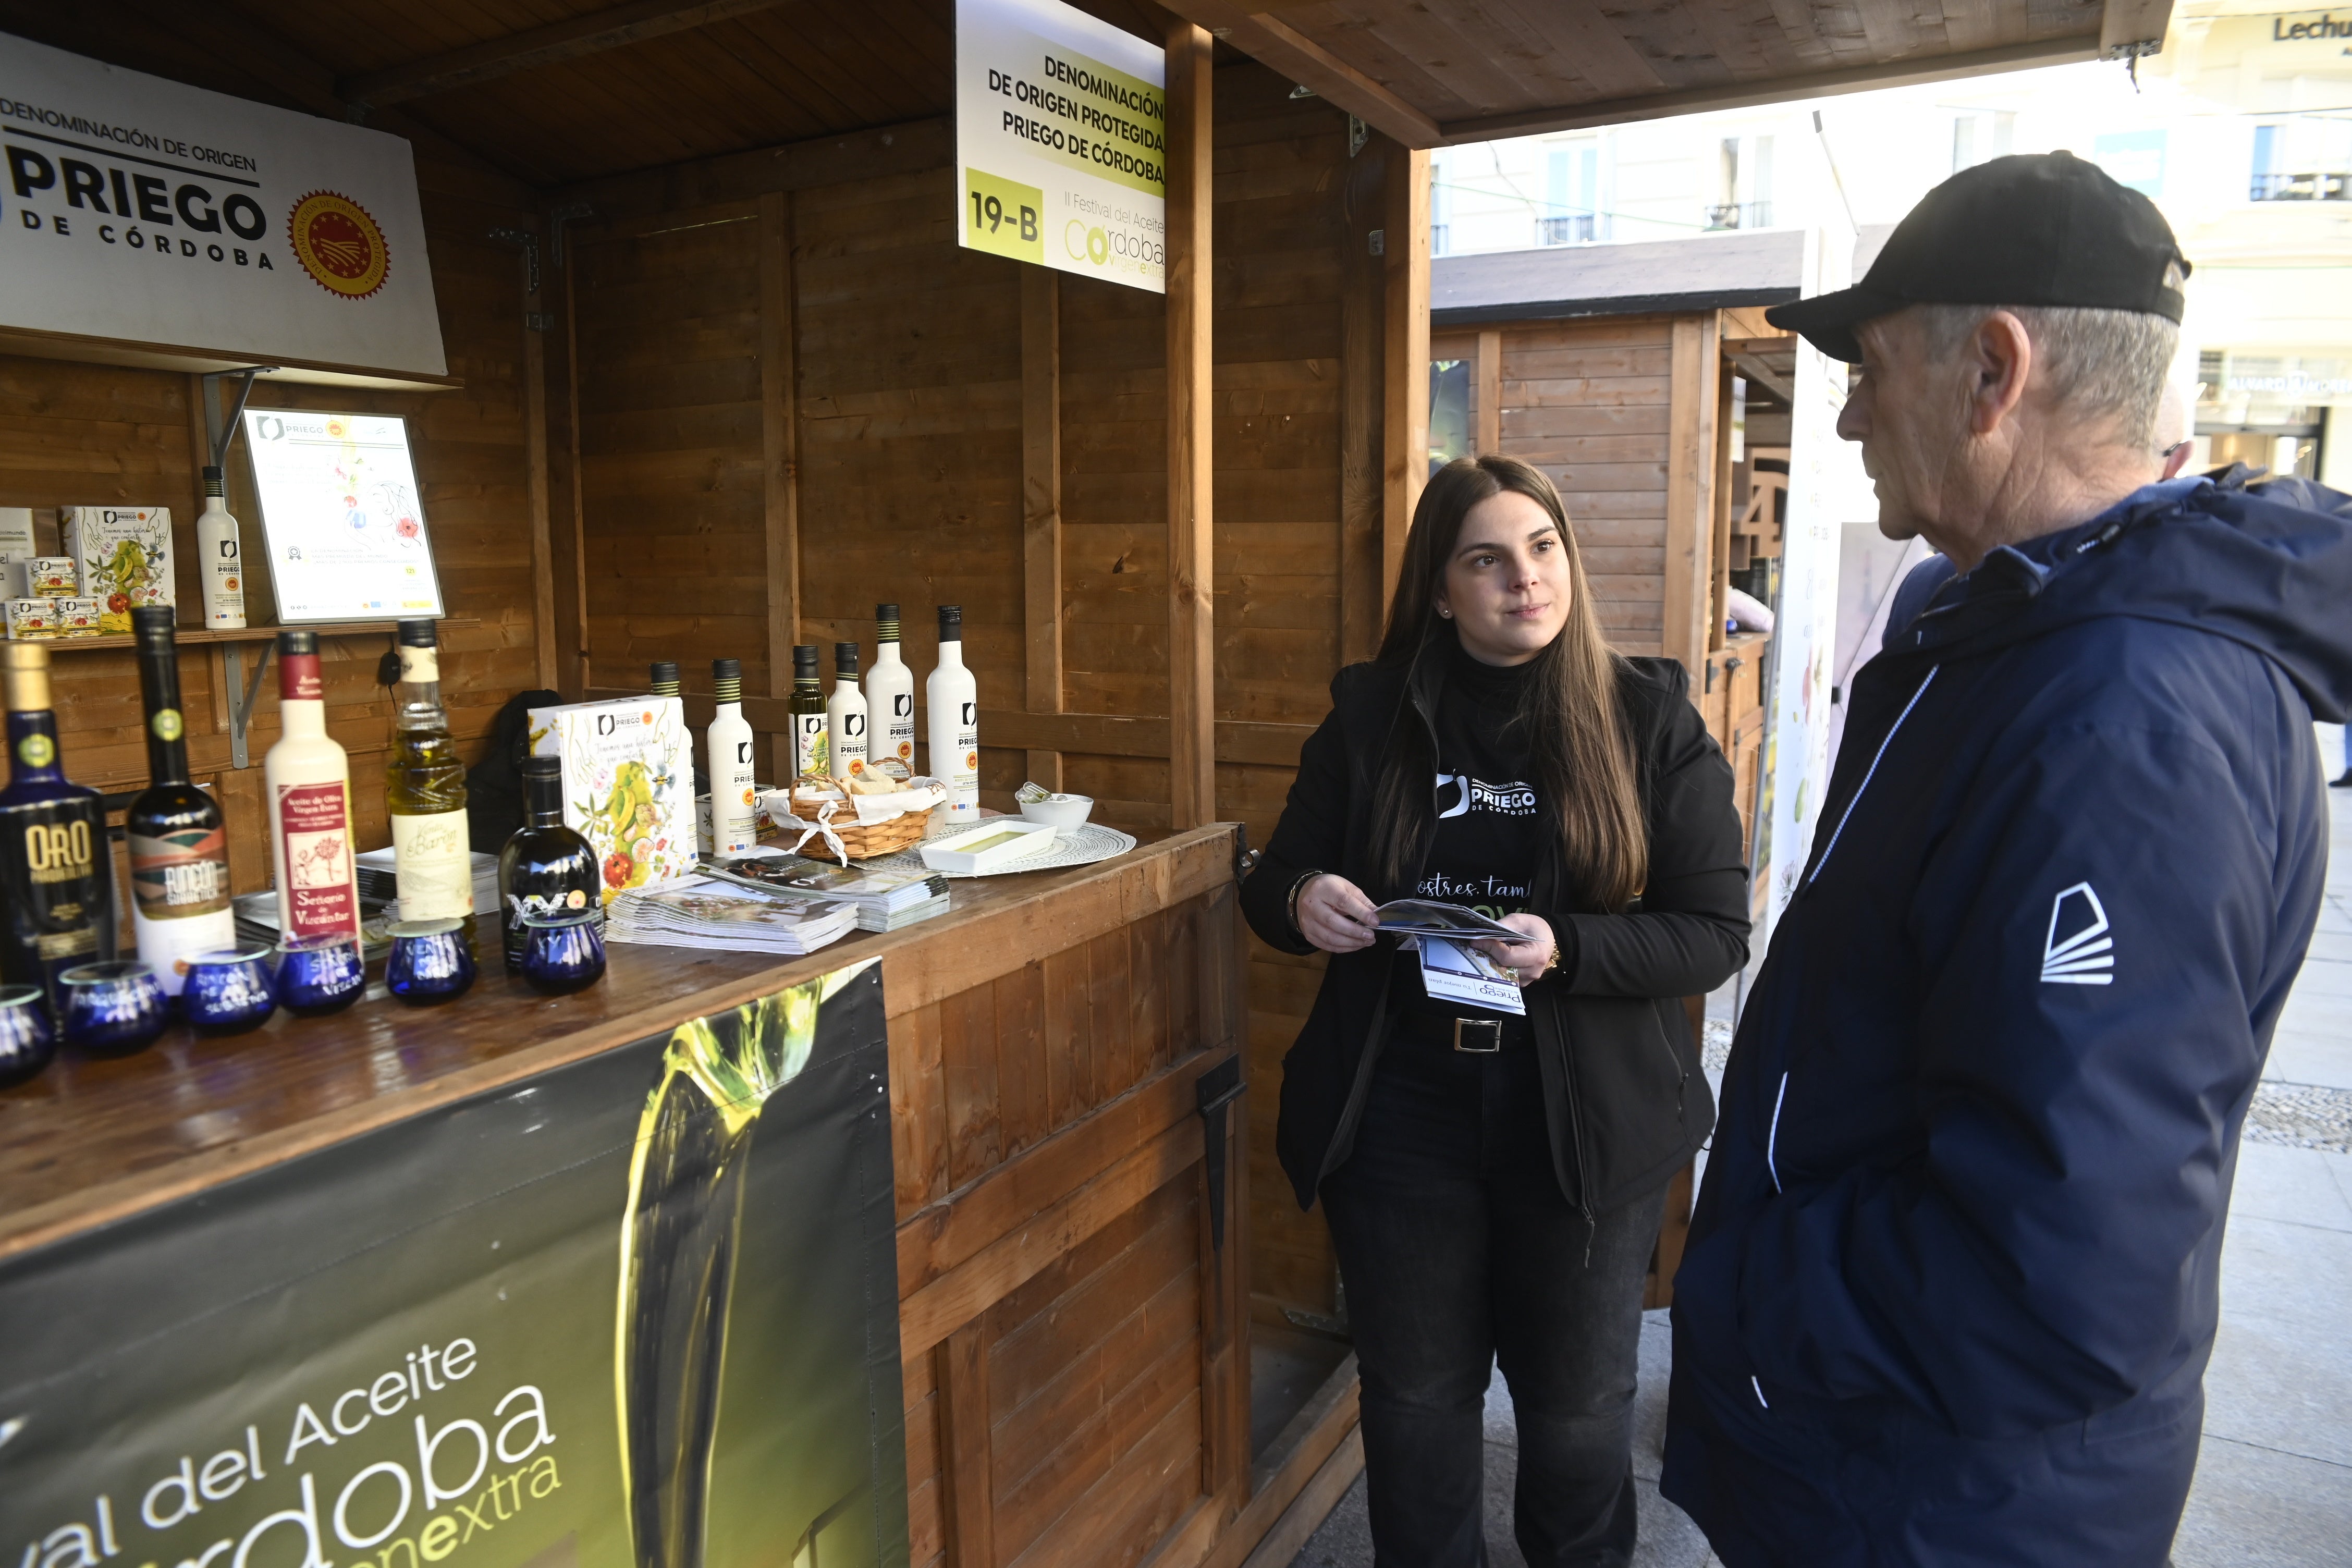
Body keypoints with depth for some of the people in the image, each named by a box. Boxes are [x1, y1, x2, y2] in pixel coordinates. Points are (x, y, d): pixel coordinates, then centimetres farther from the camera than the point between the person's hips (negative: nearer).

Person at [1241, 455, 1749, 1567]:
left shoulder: (1651, 720, -5)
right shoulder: (1370, 716, 0)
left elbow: (1715, 932, -9)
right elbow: (1272, 882, 6)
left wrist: (1562, 949, -25)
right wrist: (1300, 901, -17)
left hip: (1584, 1121, -1)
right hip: (1402, 1109, 1)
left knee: (1578, 1398, 19)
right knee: (1415, 1391, 18)